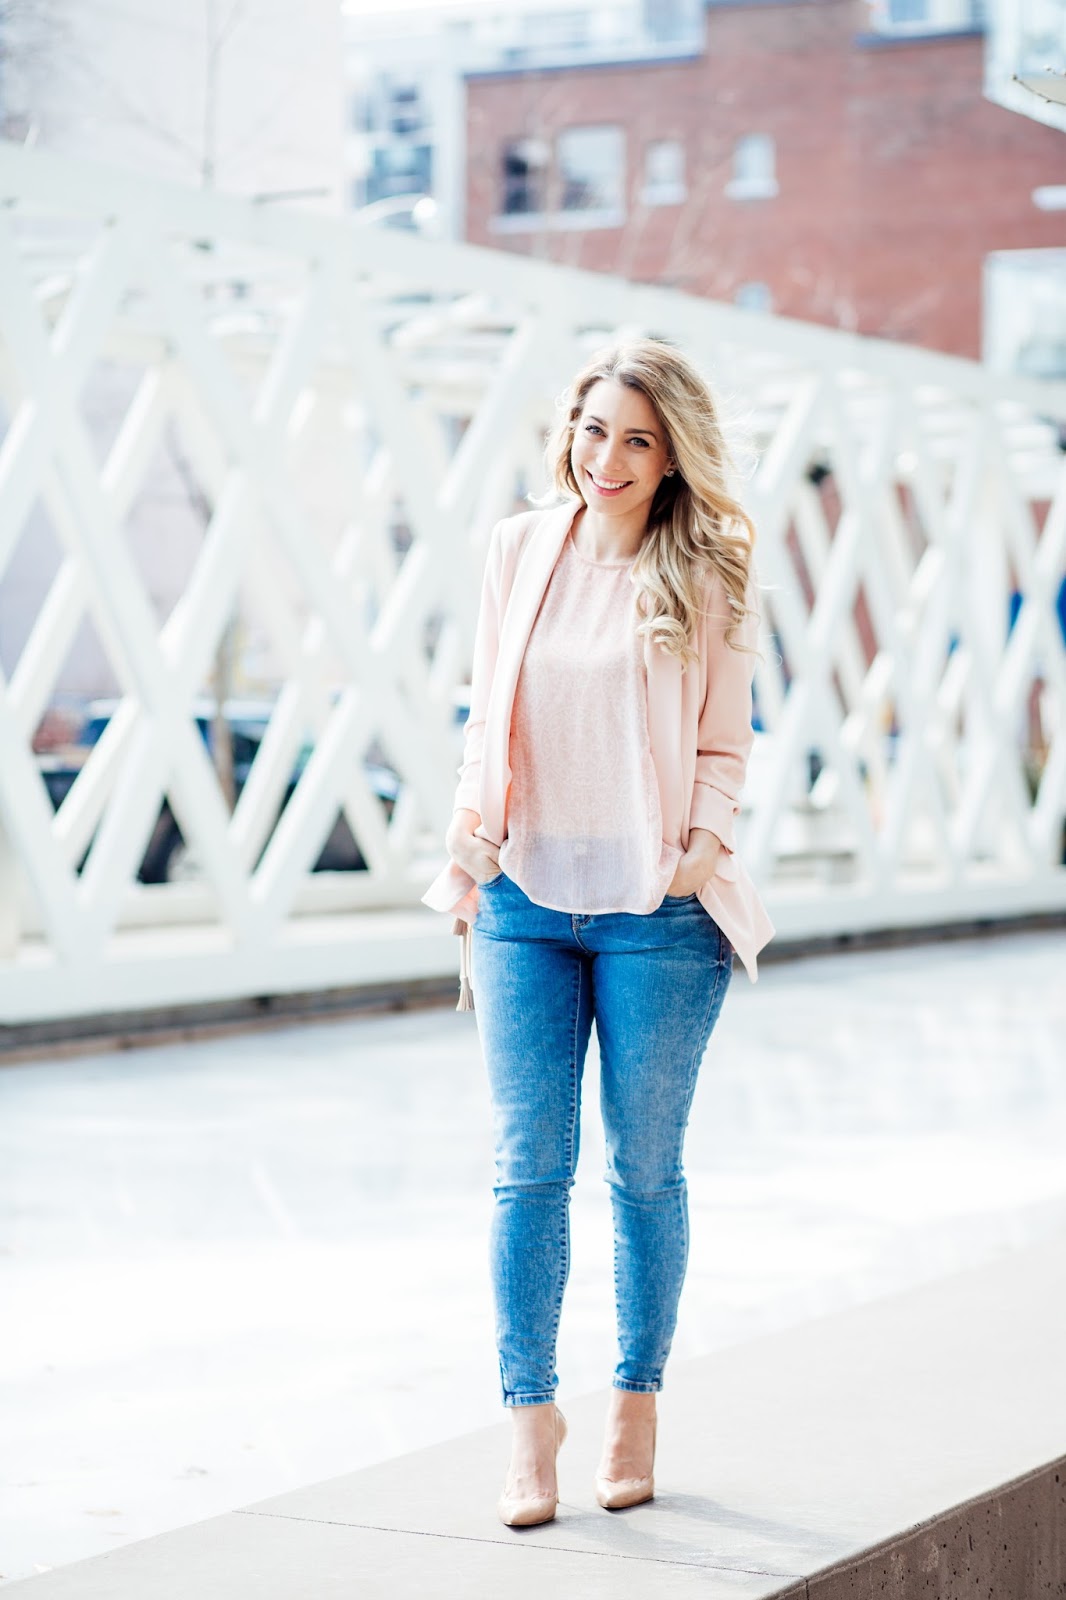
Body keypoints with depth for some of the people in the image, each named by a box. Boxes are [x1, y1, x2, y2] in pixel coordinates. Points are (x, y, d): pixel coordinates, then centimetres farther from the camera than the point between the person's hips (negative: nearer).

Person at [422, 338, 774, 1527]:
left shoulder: (705, 579, 0)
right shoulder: (518, 551, 7)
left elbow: (723, 748, 3)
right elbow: (486, 718, 12)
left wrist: (703, 850, -14)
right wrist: (468, 841, 0)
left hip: (655, 911, -2)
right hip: (525, 897, 2)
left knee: (644, 1169, 7)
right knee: (528, 1166, -1)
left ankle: (636, 1408, 20)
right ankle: (530, 1413, 6)